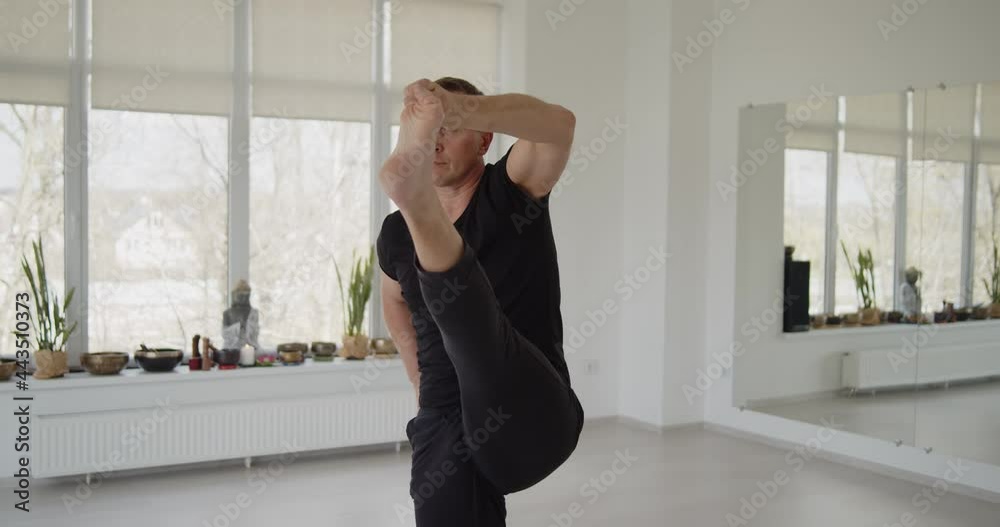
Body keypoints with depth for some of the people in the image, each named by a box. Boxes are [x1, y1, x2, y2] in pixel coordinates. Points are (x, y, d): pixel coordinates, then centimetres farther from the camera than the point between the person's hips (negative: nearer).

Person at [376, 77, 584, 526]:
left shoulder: (512, 190, -5)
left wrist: (460, 111, -47)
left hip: (531, 421, -5)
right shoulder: (395, 236, 8)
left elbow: (559, 123, -29)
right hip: (442, 428, 5)